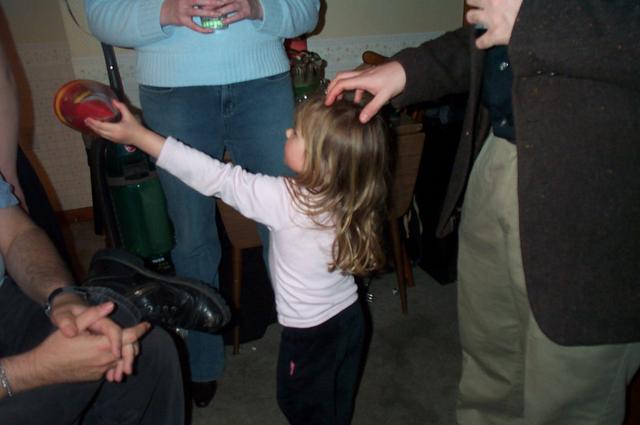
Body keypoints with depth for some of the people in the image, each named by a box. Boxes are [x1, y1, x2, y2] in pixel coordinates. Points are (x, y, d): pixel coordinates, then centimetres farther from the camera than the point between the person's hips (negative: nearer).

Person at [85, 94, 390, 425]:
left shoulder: (285, 201, -32)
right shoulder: (348, 197, -14)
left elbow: (216, 178, -29)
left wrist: (137, 135, -24)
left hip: (310, 334, -5)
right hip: (349, 317, 6)